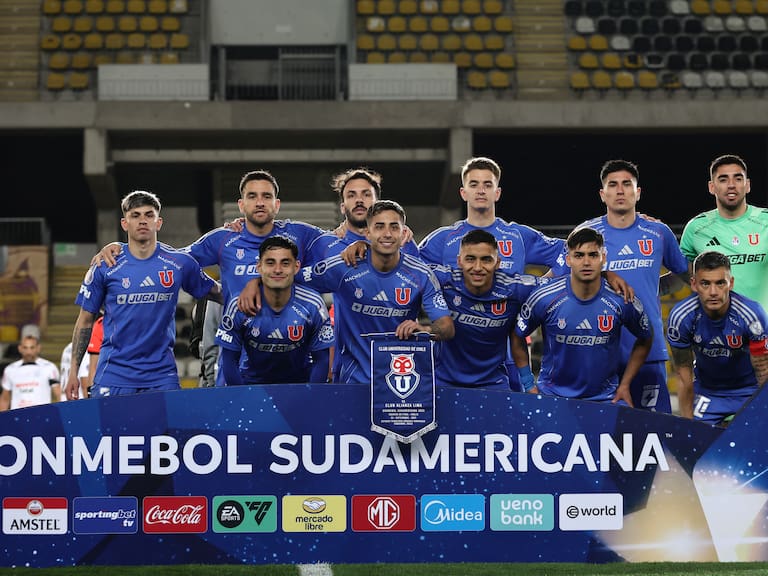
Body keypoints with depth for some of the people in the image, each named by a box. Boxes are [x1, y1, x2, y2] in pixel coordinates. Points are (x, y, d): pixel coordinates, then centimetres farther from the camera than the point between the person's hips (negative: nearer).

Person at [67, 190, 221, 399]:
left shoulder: (180, 263, 3)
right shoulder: (105, 266, 1)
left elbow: (216, 292, 15)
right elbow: (85, 321, 6)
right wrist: (74, 370, 3)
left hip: (162, 375, 1)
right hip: (113, 376, -1)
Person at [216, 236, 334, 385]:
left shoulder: (313, 306, -13)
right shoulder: (238, 306, -13)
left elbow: (321, 360, -4)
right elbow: (230, 360, -4)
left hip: (300, 382, 0)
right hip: (253, 383, 0)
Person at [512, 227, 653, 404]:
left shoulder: (621, 300, -7)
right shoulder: (545, 298, -9)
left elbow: (645, 340, 10)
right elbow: (518, 337, 6)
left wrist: (624, 385, 8)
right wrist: (529, 386, 4)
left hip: (605, 396, 1)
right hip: (552, 394, -1)